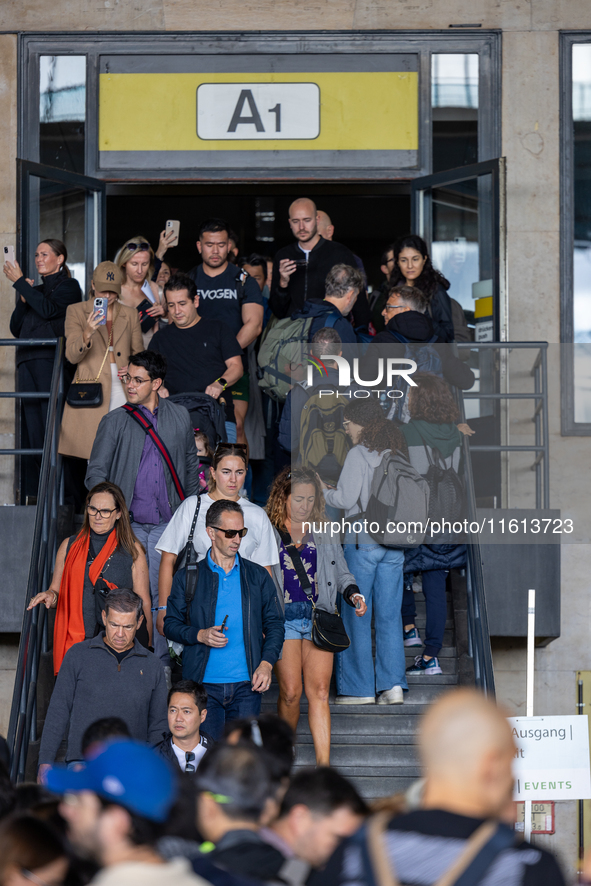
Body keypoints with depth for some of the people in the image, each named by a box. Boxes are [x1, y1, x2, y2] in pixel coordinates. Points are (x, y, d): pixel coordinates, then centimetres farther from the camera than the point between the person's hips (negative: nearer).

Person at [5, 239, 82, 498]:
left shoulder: (68, 286, 5)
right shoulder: (36, 290, 24)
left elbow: (48, 309, -14)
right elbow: (15, 329, 20)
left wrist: (19, 282, -8)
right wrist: (23, 300, 5)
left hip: (51, 360, -7)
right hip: (28, 360, 7)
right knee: (32, 426, 1)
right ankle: (36, 489, -1)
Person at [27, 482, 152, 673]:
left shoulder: (132, 550, 7)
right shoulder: (69, 546, 13)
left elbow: (144, 602, 7)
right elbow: (56, 592, 17)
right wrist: (51, 596, -8)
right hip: (75, 642, 2)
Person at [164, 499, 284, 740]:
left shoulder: (258, 576, 11)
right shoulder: (188, 576, 6)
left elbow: (275, 625, 12)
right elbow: (171, 624, 8)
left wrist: (266, 663, -3)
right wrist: (200, 635, -11)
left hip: (247, 684, 1)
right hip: (204, 684, -1)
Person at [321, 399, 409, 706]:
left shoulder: (359, 454, -10)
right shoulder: (397, 454, 8)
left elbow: (346, 498, -13)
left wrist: (322, 491, 4)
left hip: (363, 540, -6)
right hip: (395, 542, 6)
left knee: (357, 614, 2)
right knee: (389, 614, 8)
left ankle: (360, 687, 4)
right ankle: (393, 684, 3)